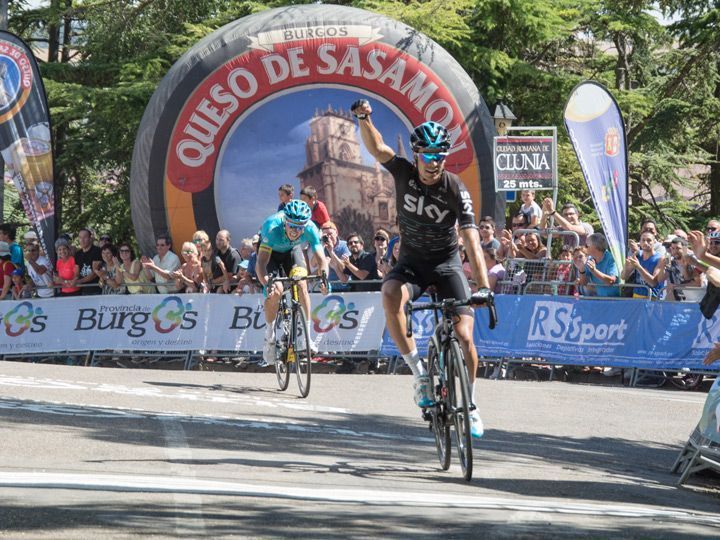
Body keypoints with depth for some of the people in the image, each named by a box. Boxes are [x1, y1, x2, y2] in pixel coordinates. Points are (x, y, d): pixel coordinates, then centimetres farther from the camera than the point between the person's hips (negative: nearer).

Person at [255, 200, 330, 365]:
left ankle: (307, 334, -14)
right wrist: (266, 282, -62)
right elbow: (261, 262, -45)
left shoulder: (310, 229, -32)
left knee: (301, 284, -22)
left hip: (292, 250, 2)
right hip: (271, 252, -2)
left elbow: (321, 259, -32)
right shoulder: (273, 227, -40)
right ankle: (269, 335, -1)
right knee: (275, 291, -22)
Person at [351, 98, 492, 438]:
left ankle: (470, 405, 10)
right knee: (390, 295, -34)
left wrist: (484, 286, -36)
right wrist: (364, 118, -40)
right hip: (411, 261, 1)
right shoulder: (404, 172, -11)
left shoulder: (455, 189, -19)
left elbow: (472, 241, -25)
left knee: (464, 337, -13)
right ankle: (419, 372, -25)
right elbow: (376, 147, -19)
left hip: (446, 262, -1)